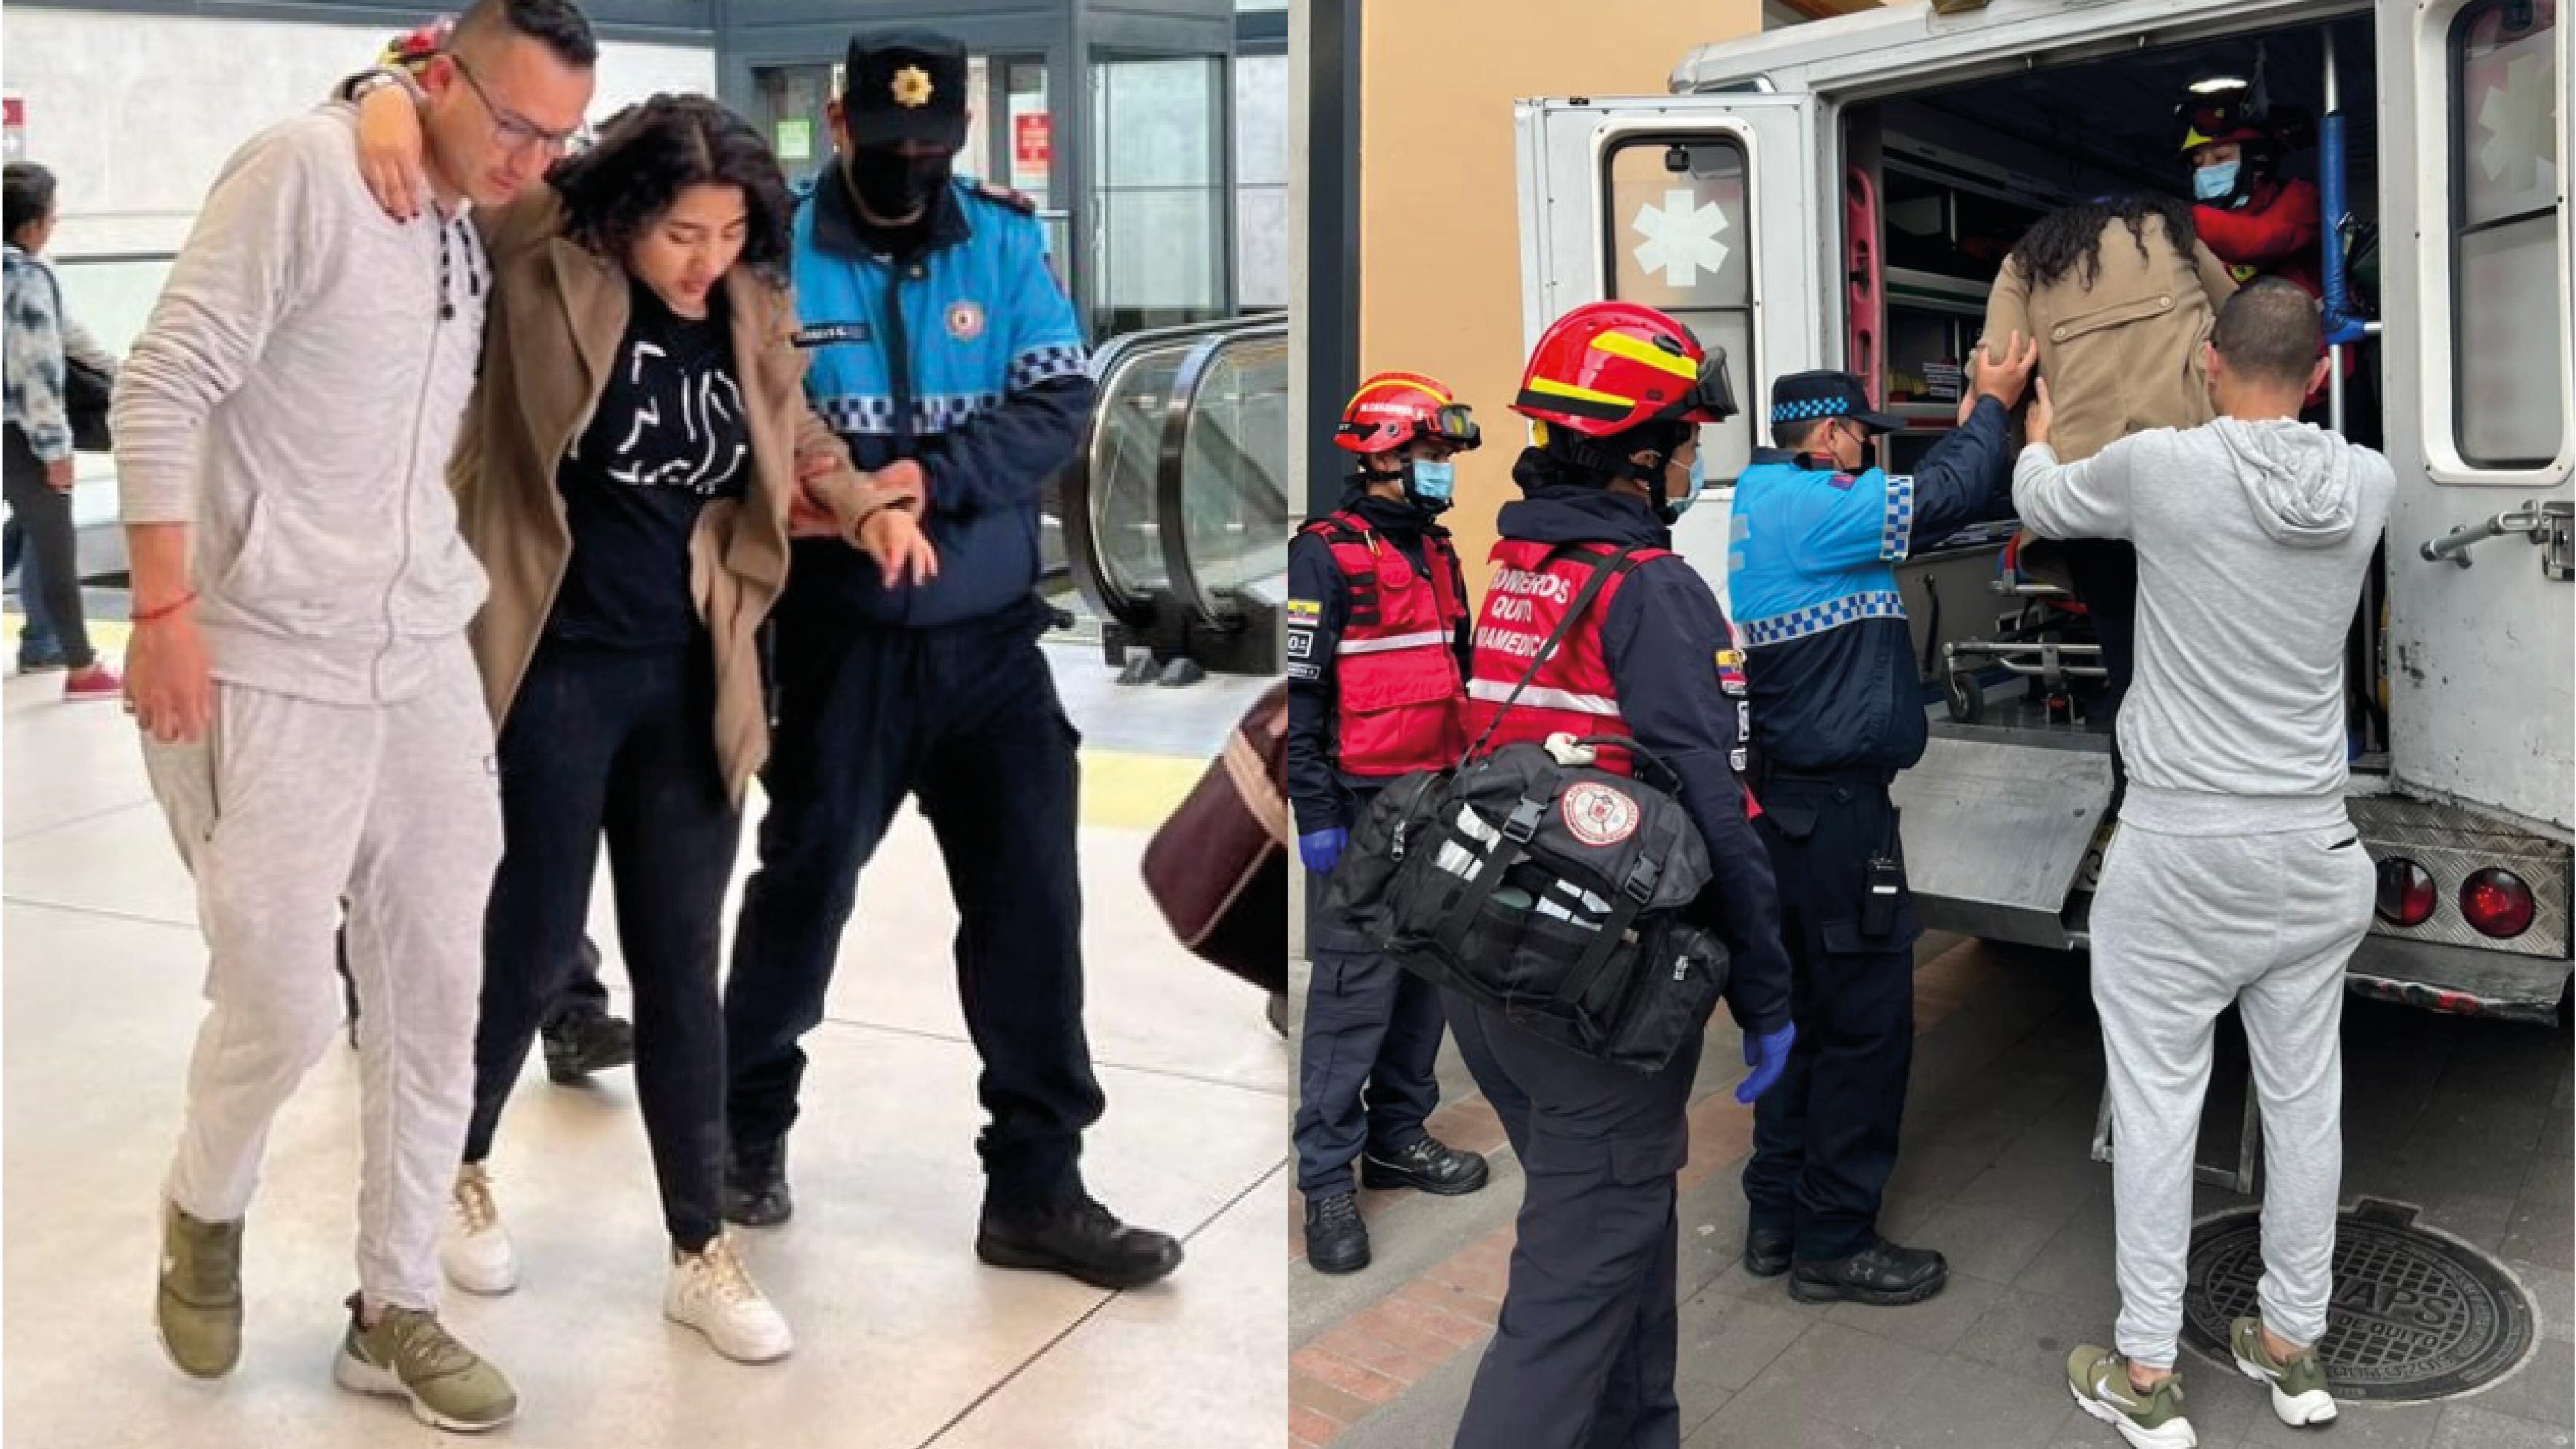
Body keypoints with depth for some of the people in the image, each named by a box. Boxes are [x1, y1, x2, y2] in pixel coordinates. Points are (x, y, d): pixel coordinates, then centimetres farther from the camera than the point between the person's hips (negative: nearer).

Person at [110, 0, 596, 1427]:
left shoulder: (485, 227, 10)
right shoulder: (305, 170, -12)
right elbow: (163, 388, -14)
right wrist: (166, 611, -17)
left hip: (427, 665, 7)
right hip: (271, 666, -6)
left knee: (434, 1000, 8)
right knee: (284, 1007, -1)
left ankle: (394, 1311, 22)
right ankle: (203, 1212, 32)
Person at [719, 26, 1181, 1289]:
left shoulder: (1005, 243, 3)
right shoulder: (782, 250, -4)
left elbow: (1059, 404, -4)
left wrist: (934, 479, -18)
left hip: (992, 633, 3)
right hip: (843, 638, -2)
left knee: (1031, 891, 2)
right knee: (807, 879, 9)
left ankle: (1037, 1184, 14)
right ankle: (750, 1127, 33)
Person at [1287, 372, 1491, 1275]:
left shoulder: (1435, 554, 15)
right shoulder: (1326, 556, -10)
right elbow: (1299, 693, -13)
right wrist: (1316, 816, -16)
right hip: (1362, 810, -8)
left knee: (1425, 976, 11)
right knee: (1354, 992, -6)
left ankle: (1398, 1136, 25)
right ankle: (1326, 1177, 1)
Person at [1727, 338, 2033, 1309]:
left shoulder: (1766, 501, 15)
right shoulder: (1813, 504, -15)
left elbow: (1913, 502, 19)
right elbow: (1944, 500, -16)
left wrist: (1978, 417, 19)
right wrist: (1992, 407, 2)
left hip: (1789, 799, 10)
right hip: (1838, 804, -10)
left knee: (1810, 1009, 17)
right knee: (1868, 1022, -1)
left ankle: (1777, 1218, 25)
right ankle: (1834, 1244, 8)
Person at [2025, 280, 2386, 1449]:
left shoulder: (2160, 464, -11)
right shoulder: (2368, 484, 0)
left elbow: (2038, 503, 10)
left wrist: (2037, 427, 32)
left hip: (2178, 845, -4)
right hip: (2312, 846, 4)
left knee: (2156, 1101, 3)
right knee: (2305, 1097, 13)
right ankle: (2291, 1346, 28)